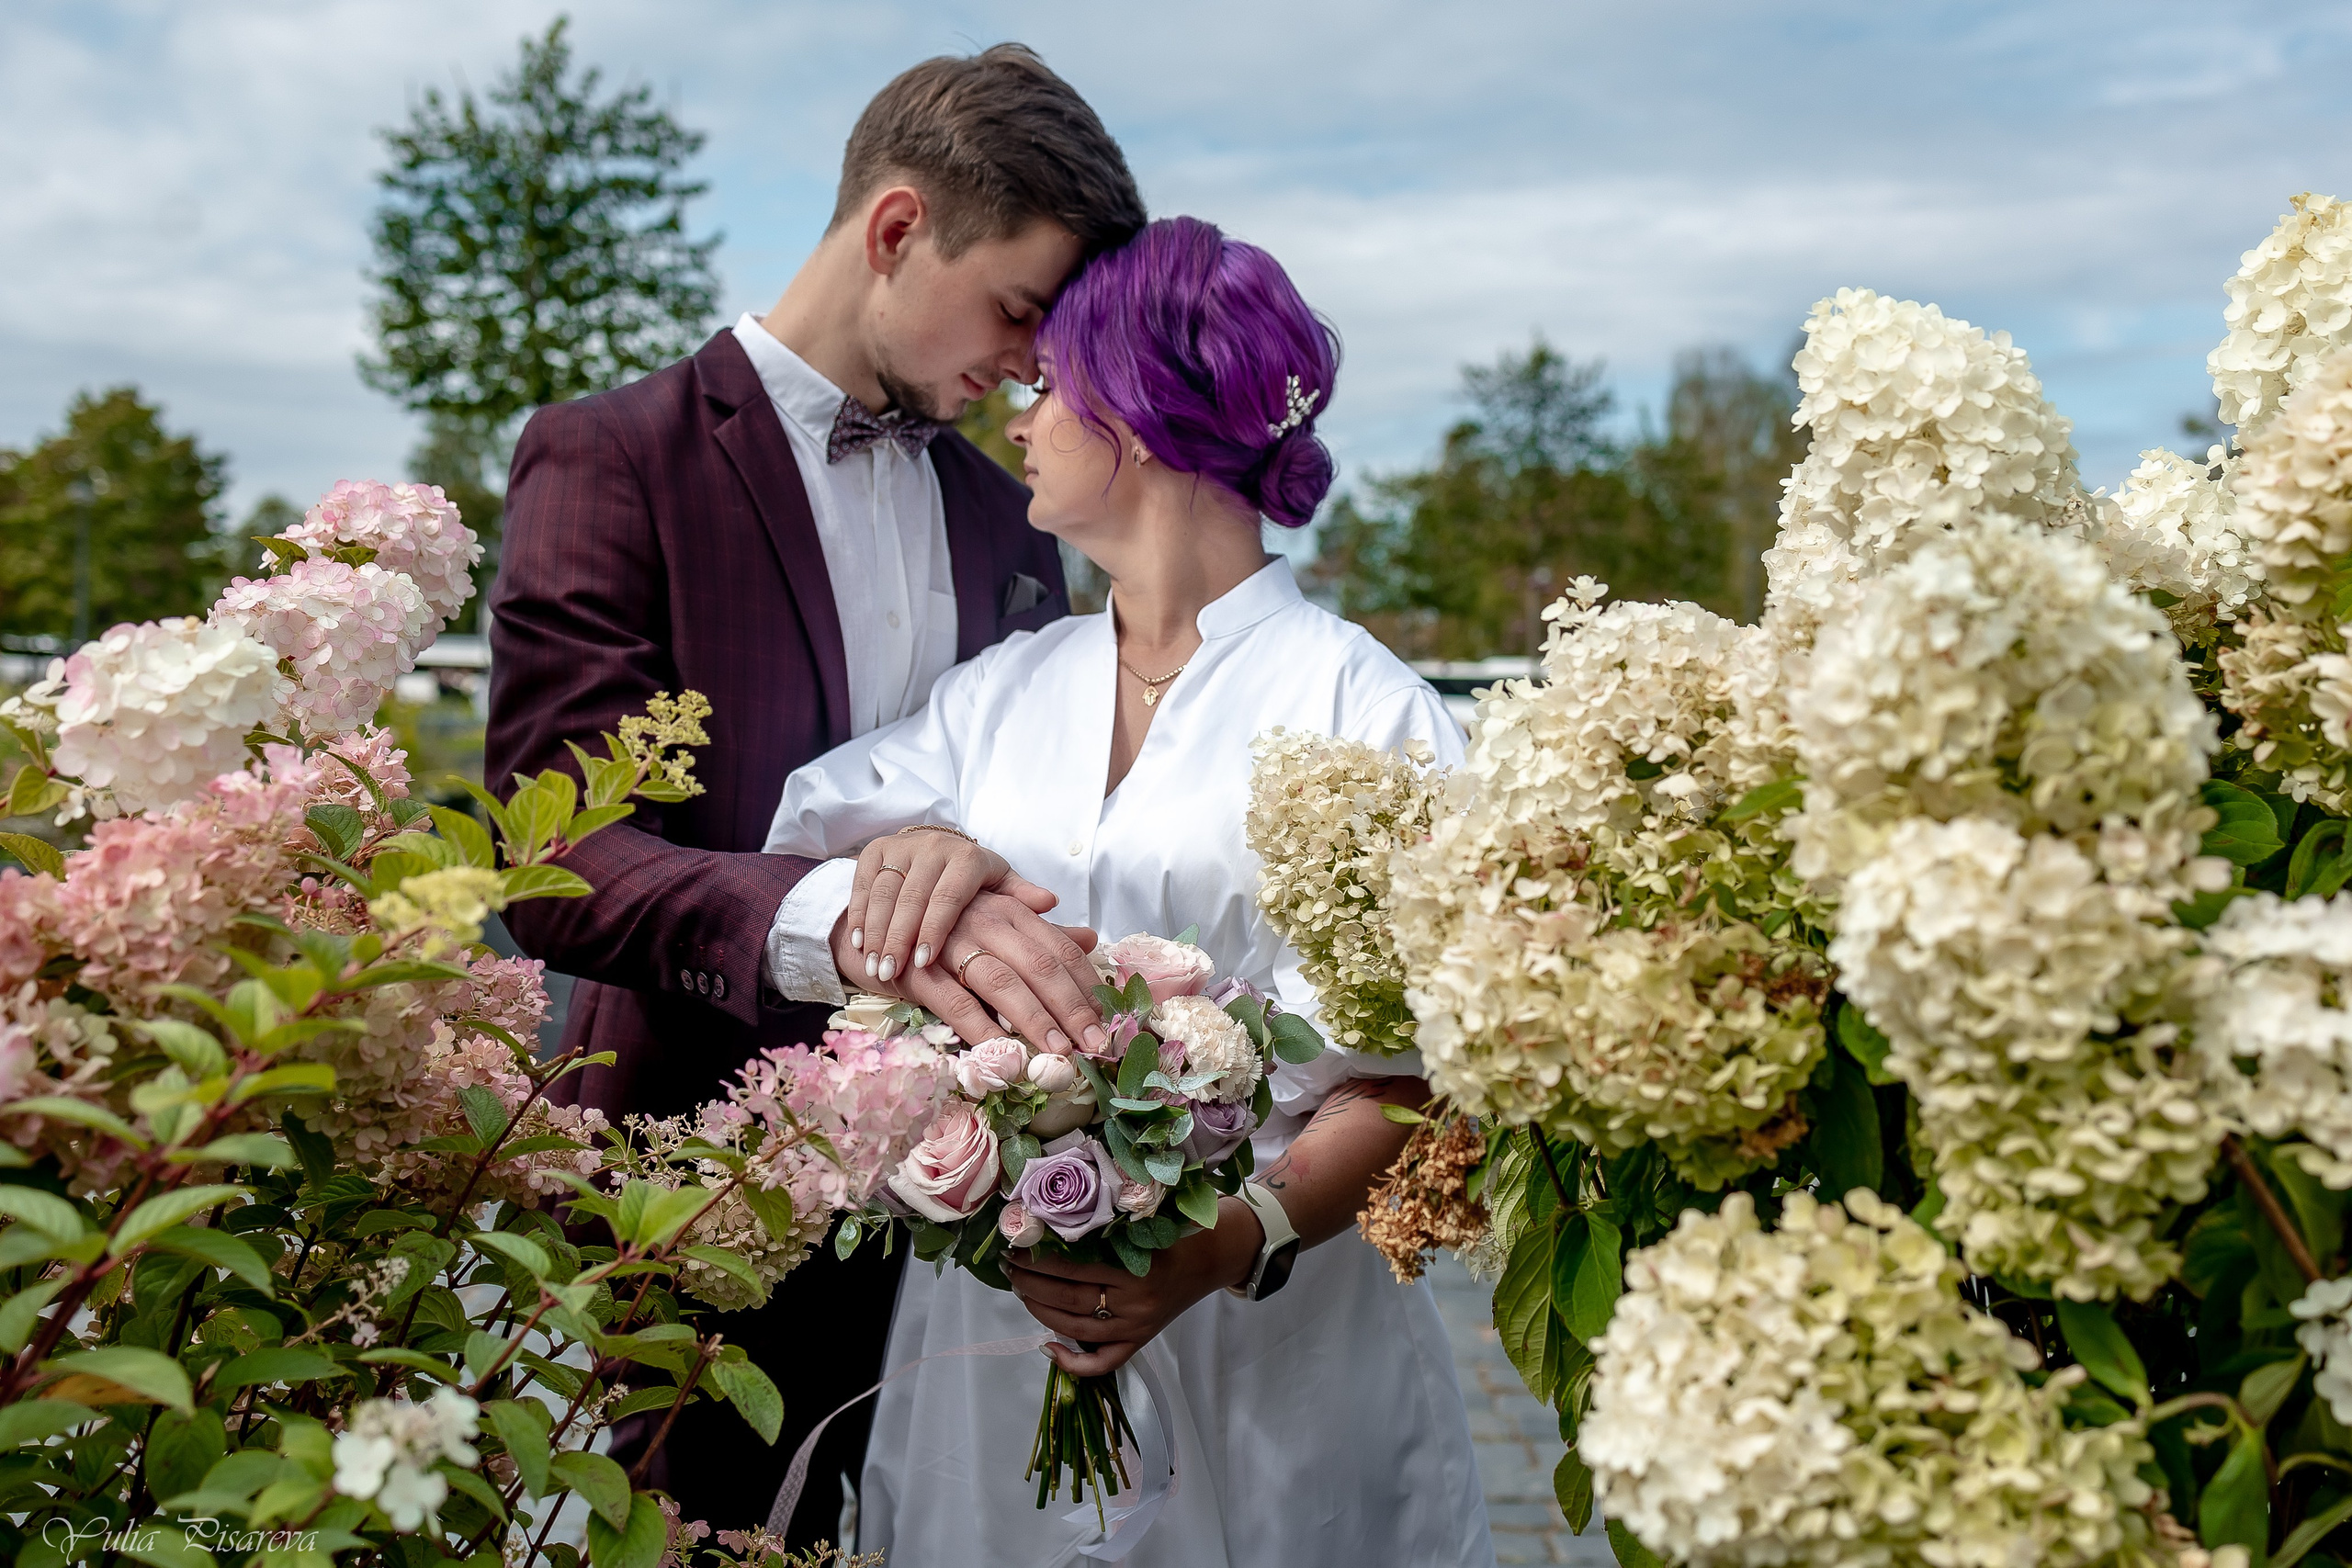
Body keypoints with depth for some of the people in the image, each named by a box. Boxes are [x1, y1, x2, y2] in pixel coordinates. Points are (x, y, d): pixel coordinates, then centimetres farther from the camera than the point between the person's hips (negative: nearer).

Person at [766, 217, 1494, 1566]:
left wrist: (1226, 1248, -27)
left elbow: (1407, 1073, -12)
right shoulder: (1006, 688, 9)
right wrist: (913, 850, -24)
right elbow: (799, 835, -2)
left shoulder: (1364, 710, -9)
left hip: (1263, 1345, -4)